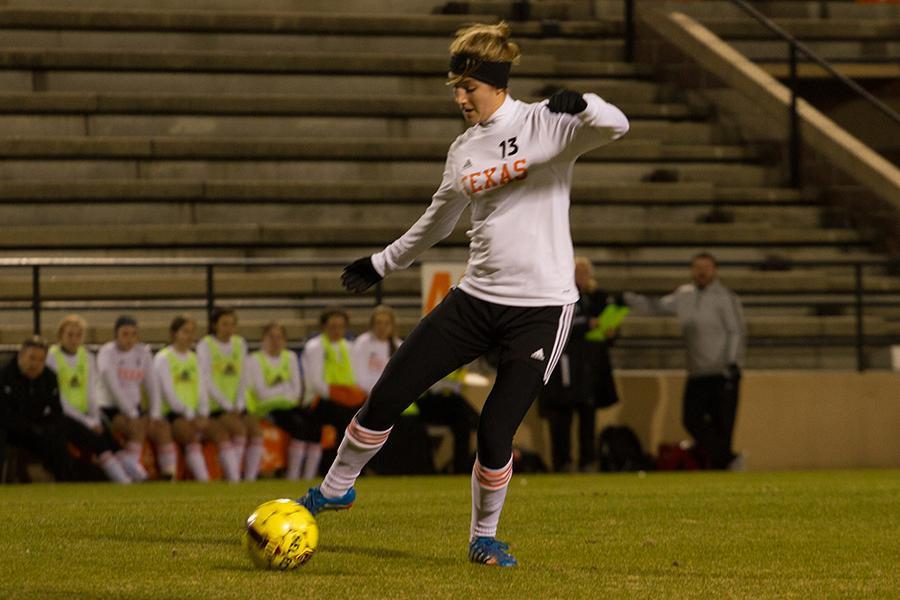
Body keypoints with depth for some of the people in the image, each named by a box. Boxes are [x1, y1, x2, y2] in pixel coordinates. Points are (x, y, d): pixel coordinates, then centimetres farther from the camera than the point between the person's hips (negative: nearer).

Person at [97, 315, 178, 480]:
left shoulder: (143, 353, 10)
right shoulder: (107, 352, -7)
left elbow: (152, 386, 9)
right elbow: (113, 387, -16)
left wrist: (155, 414, -6)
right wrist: (132, 414, -21)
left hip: (135, 407, 5)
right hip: (111, 410, -5)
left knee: (163, 426, -18)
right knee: (138, 426, -32)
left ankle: (169, 476, -22)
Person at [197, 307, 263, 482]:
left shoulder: (239, 343, 15)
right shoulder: (205, 345, -2)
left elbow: (243, 378, 13)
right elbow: (207, 381, -8)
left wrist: (239, 405, -2)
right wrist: (228, 406, -14)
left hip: (236, 406, 5)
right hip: (214, 405, -5)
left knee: (256, 430, -20)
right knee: (239, 429, -28)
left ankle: (250, 478, -16)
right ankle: (233, 478, -25)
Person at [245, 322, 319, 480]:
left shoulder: (290, 357, 17)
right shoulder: (254, 360, 0)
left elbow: (297, 390, 9)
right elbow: (263, 393, -9)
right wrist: (285, 388, -2)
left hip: (290, 406, 5)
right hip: (268, 408, -5)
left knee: (315, 426, -24)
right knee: (298, 425, -32)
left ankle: (309, 476, -26)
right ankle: (293, 476, -31)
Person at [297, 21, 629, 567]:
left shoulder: (546, 126, -8)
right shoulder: (464, 150, 10)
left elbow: (616, 126, -26)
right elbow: (437, 223, 25)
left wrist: (580, 104, -46)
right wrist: (382, 264, 31)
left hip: (541, 307, -5)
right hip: (476, 298, 5)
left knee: (496, 434, -8)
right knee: (388, 396, 0)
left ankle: (484, 537, 17)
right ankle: (336, 488, 22)